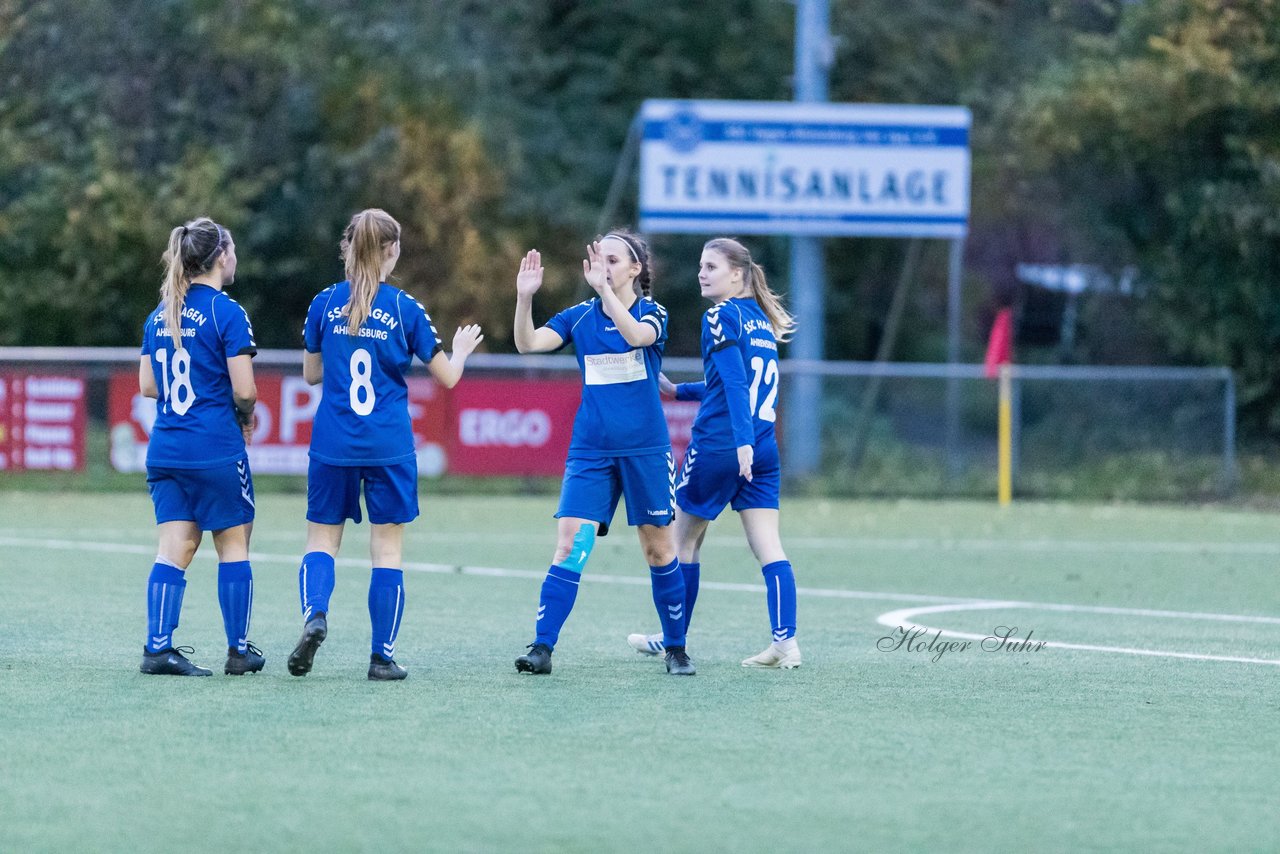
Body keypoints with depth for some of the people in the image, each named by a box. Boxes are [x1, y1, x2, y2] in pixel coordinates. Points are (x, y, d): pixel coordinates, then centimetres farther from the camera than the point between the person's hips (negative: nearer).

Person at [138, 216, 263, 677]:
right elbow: (244, 389, -14)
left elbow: (147, 384, 14)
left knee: (175, 548, 4)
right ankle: (238, 651, 12)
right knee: (233, 544, 7)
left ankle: (158, 647, -6)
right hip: (217, 449, -6)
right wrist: (246, 415, 6)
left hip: (165, 446, 6)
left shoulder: (160, 315, 10)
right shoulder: (227, 313, -10)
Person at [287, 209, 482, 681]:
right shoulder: (404, 309, -5)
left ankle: (314, 613, -17)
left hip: (332, 444, 1)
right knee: (387, 548, 5)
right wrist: (461, 349, 23)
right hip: (389, 446, -1)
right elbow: (447, 376, 2)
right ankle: (382, 656, 5)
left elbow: (311, 373, 12)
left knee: (322, 538, 11)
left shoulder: (325, 304, 0)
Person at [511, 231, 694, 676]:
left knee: (658, 549, 6)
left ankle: (676, 650, 19)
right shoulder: (580, 316, 5)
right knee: (569, 545, -10)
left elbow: (637, 335, -27)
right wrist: (524, 297, -24)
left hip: (646, 450, -2)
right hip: (590, 451, 2)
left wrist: (605, 288, -37)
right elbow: (528, 343, -8)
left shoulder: (652, 312, -3)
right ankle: (542, 648, -12)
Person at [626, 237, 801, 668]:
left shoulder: (721, 316, -8)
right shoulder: (760, 319, 15)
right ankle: (785, 641, -12)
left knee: (685, 539, 9)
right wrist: (678, 391, 29)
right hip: (763, 450, 7)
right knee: (768, 547, 0)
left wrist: (743, 441, -28)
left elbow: (735, 383, -20)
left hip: (717, 446, -7)